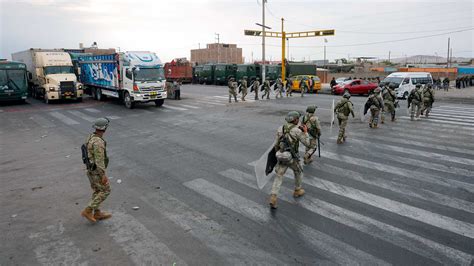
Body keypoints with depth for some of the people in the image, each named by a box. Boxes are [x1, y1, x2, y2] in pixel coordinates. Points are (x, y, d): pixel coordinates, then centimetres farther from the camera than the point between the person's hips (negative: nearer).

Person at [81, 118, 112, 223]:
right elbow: (99, 160, -28)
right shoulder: (98, 142, -29)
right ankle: (87, 211, 7)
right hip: (96, 171, -9)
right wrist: (103, 175, -23)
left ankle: (97, 214, 28)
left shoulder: (91, 137, 2)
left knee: (97, 191, 18)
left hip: (91, 168, 9)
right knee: (105, 191, 4)